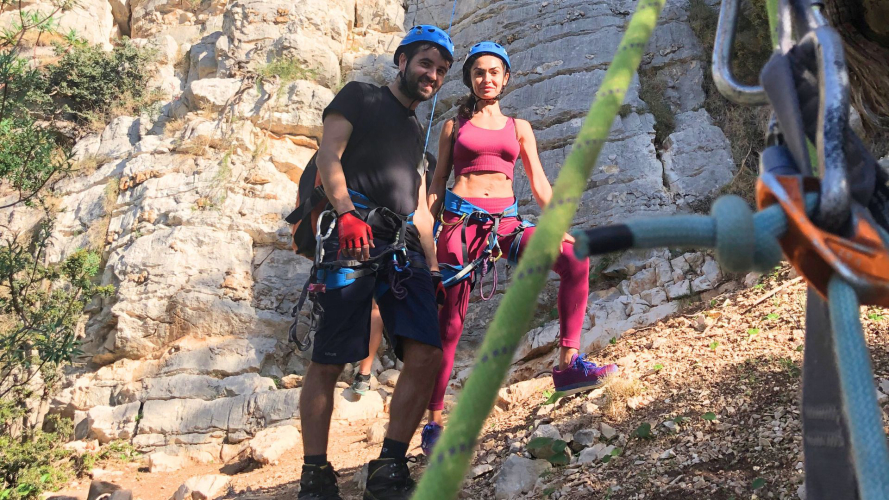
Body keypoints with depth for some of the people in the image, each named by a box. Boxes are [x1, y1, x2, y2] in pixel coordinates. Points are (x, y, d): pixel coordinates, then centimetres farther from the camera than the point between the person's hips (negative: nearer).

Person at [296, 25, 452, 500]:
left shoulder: (416, 130, 30)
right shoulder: (360, 96, 12)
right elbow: (328, 155, -4)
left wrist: (433, 269, 18)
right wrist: (346, 211, -21)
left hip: (404, 248, 6)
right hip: (354, 238, -6)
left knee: (426, 355, -11)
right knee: (328, 362, -7)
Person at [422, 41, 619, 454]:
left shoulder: (518, 127, 17)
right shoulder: (455, 125, 13)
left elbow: (539, 183, 14)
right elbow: (438, 182, 12)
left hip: (506, 221, 2)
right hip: (461, 219, -2)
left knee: (575, 259, -23)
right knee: (450, 320, -5)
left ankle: (568, 363, -19)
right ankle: (434, 420, 5)